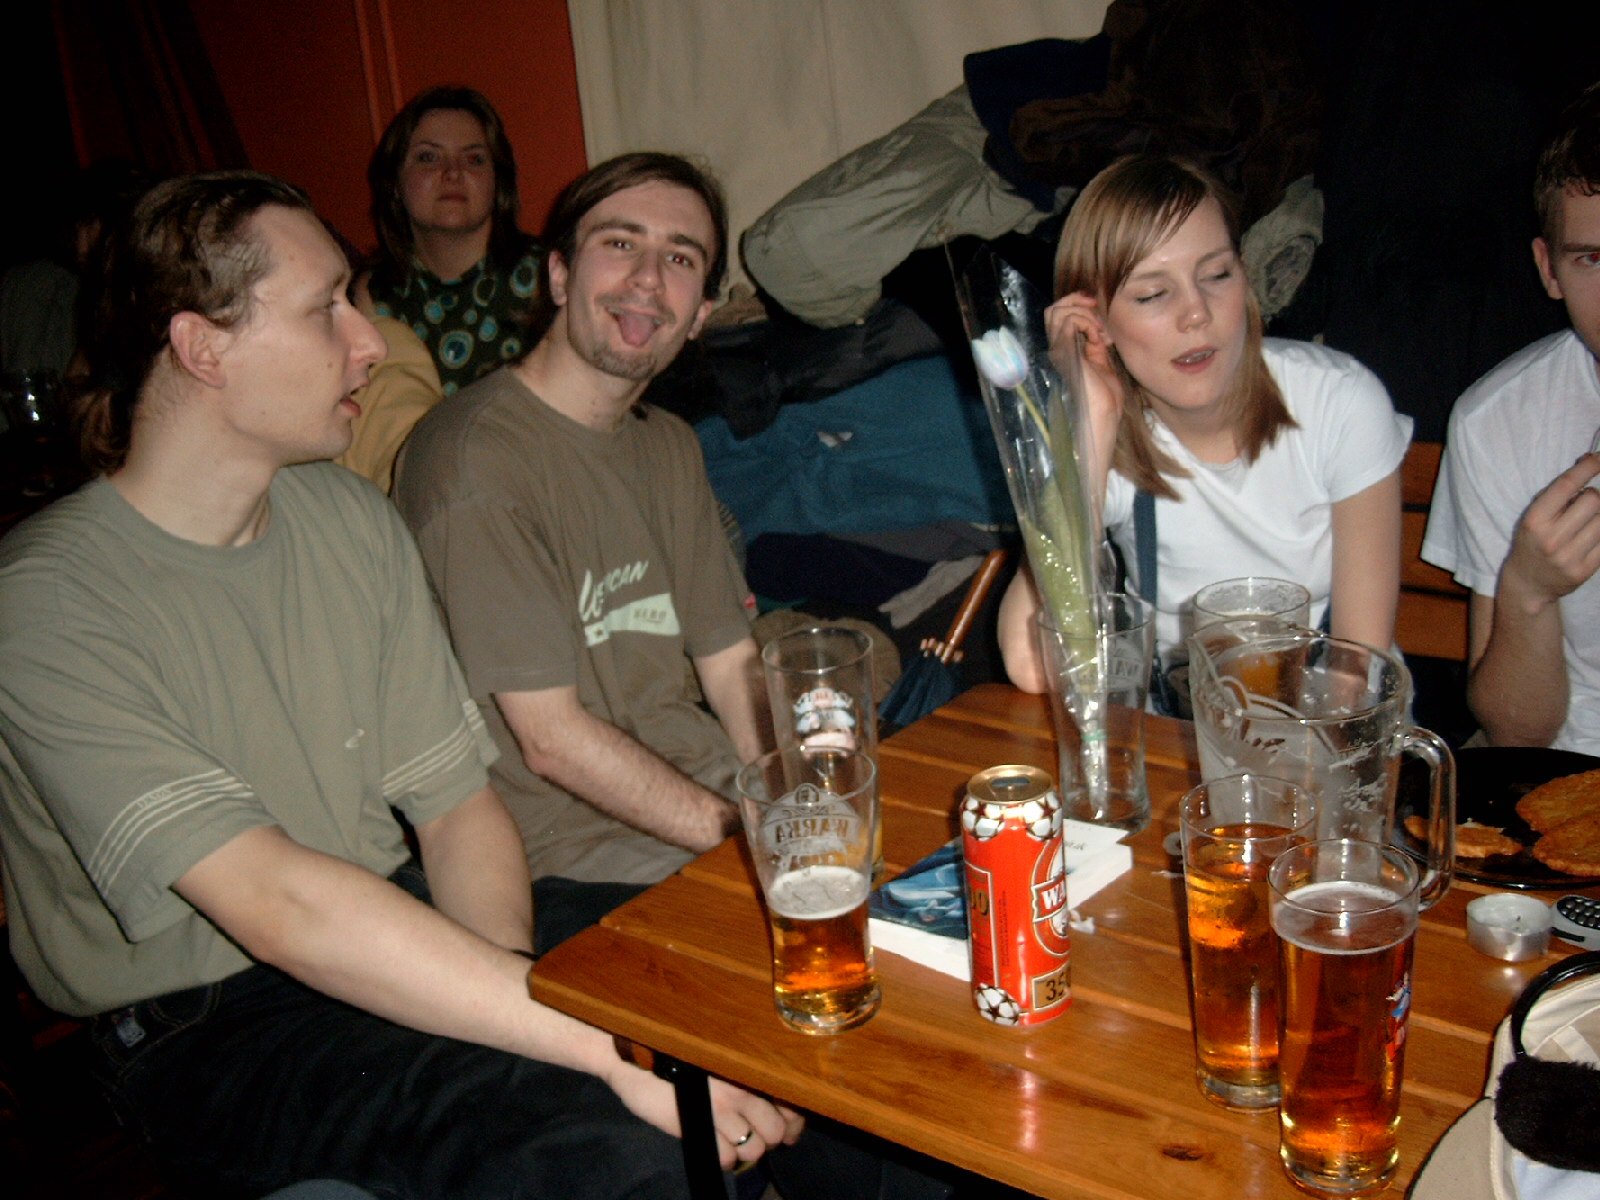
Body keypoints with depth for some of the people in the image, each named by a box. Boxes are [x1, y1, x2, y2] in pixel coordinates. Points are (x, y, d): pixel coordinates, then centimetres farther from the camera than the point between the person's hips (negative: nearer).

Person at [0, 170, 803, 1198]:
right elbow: (279, 904, -29)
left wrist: (506, 969, -19)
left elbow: (456, 803, 3)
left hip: (407, 930, 6)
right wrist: (617, 1047, -33)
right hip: (210, 1023, -6)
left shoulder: (351, 517, 5)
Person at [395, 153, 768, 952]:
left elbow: (732, 665, 12)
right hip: (577, 874, -8)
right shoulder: (476, 457, -14)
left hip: (712, 796, 8)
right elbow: (552, 737, -16)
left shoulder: (669, 447, 14)